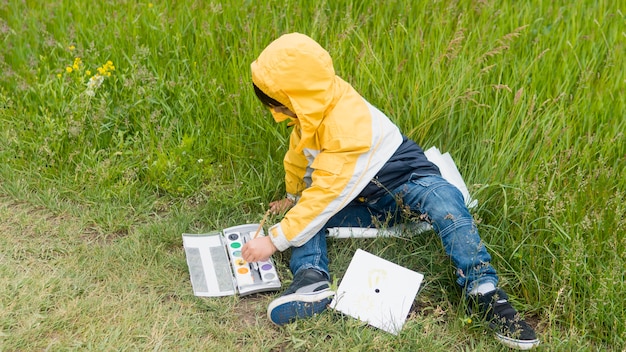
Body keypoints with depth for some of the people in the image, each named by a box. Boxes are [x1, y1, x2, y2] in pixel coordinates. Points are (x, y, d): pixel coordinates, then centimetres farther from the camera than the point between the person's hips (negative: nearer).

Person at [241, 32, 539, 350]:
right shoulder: (314, 106, -5)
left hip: (404, 181, -8)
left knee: (442, 199, -40)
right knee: (304, 214, -13)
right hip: (365, 202, 8)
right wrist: (293, 199, 28)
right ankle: (312, 279, -36)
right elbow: (298, 157, 15)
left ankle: (483, 290, -43)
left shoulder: (347, 125, -32)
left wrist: (275, 240, -29)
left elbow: (326, 196, -32)